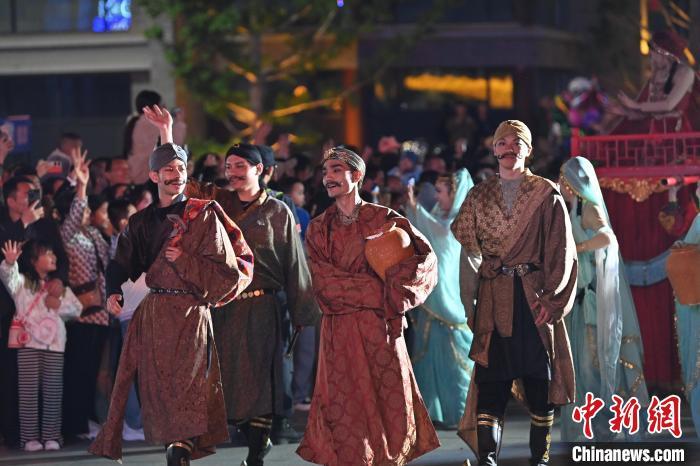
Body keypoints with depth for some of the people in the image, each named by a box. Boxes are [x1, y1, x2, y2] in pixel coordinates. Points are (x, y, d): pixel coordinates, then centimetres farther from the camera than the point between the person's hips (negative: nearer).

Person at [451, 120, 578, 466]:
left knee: (539, 383, 0)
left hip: (535, 297, -1)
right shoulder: (478, 197, 13)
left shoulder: (546, 195, 4)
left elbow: (561, 251, 0)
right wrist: (468, 300, 2)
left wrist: (552, 298, -10)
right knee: (490, 382, -6)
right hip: (493, 300, 2)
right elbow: (464, 243, 11)